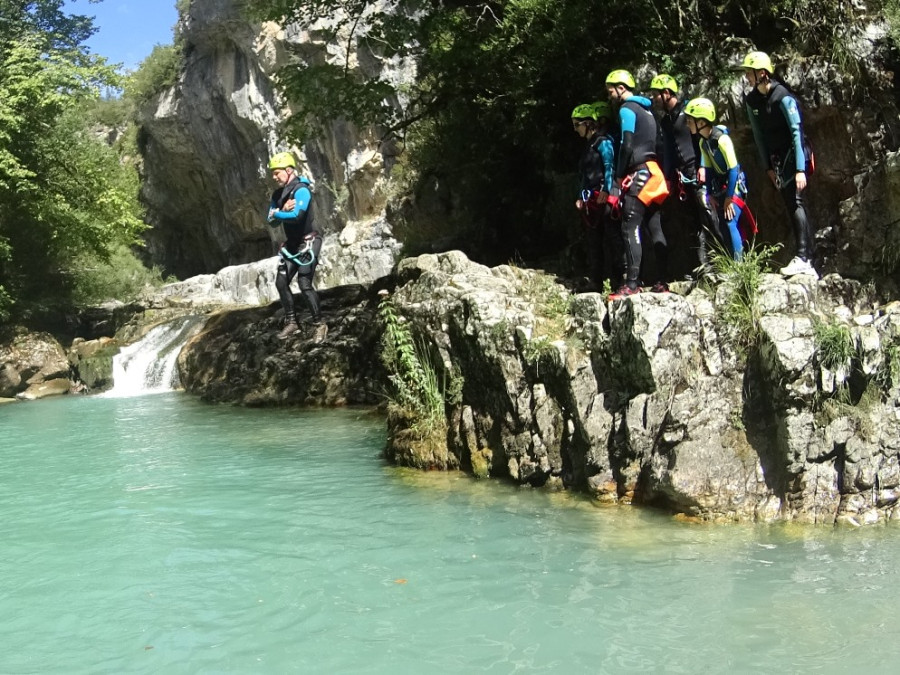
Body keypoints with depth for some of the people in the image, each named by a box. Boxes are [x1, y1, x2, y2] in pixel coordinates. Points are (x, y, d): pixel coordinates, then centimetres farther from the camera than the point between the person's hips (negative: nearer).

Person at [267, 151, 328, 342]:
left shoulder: (301, 190, -18)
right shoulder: (278, 194, 7)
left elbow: (296, 215, -32)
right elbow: (272, 222, 2)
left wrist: (276, 213, -15)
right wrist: (283, 210, -18)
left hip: (307, 243, -8)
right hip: (291, 244, 9)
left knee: (305, 284, -13)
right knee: (281, 282, 7)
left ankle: (320, 324, -2)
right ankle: (291, 322, 18)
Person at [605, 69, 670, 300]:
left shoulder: (627, 109, -5)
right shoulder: (646, 110, 23)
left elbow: (627, 145, -14)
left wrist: (618, 177, -8)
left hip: (639, 173, -9)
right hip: (655, 173, 9)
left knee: (630, 229, -13)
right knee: (655, 230, 7)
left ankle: (632, 284, -19)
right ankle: (661, 283, 6)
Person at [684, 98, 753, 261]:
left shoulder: (722, 139, -23)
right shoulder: (703, 142, 1)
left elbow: (733, 169, -23)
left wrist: (729, 197, -21)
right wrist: (711, 194, 5)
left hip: (734, 186, -8)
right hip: (719, 187, 8)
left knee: (730, 224, -17)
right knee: (722, 228, 6)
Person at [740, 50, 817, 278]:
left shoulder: (783, 97, -18)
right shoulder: (751, 101, 4)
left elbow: (796, 132, -22)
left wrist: (800, 169, -27)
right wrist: (768, 167, 11)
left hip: (794, 155, -8)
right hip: (777, 160, 8)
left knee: (795, 203, -19)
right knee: (793, 206, 7)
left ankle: (802, 258, -24)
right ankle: (809, 262, 11)